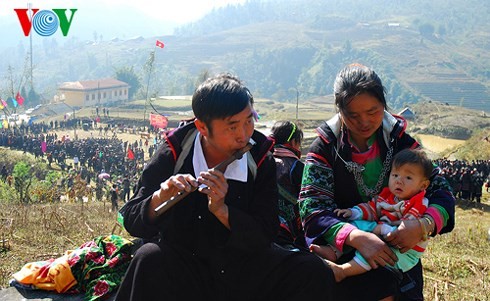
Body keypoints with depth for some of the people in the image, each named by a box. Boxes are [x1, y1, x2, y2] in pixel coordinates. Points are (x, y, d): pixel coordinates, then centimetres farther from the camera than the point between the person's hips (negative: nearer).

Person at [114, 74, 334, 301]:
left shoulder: (260, 160, -7)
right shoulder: (174, 154, -11)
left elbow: (264, 237, -10)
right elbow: (131, 221, -11)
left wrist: (222, 210, -28)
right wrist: (159, 198, -33)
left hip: (243, 267, 2)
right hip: (181, 269, -1)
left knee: (313, 270, -20)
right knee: (149, 259, -34)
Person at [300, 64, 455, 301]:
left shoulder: (399, 141, 0)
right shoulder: (325, 148, -7)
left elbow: (441, 191, -2)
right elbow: (312, 211, -15)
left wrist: (424, 225, -23)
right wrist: (356, 237, -32)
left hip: (397, 247, 3)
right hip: (343, 251, -2)